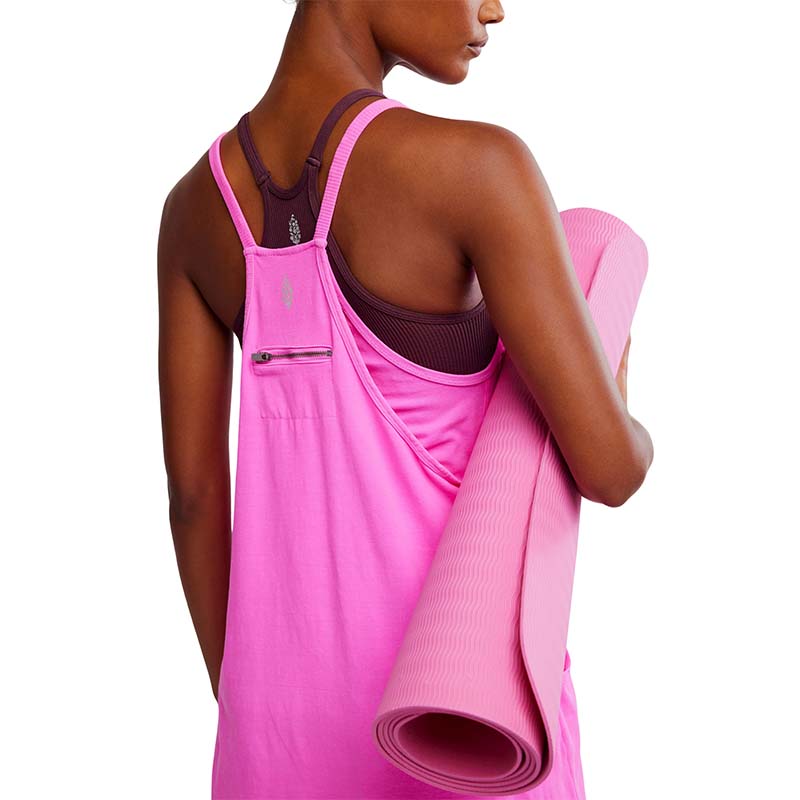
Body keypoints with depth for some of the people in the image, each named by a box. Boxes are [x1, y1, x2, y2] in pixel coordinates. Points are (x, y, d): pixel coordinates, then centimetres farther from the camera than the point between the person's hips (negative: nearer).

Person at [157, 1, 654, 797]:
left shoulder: (193, 202, 1)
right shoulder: (477, 166, -20)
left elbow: (192, 491, 4)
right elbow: (609, 465, -19)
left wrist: (239, 711, 15)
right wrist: (623, 421, 8)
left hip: (302, 677, 6)